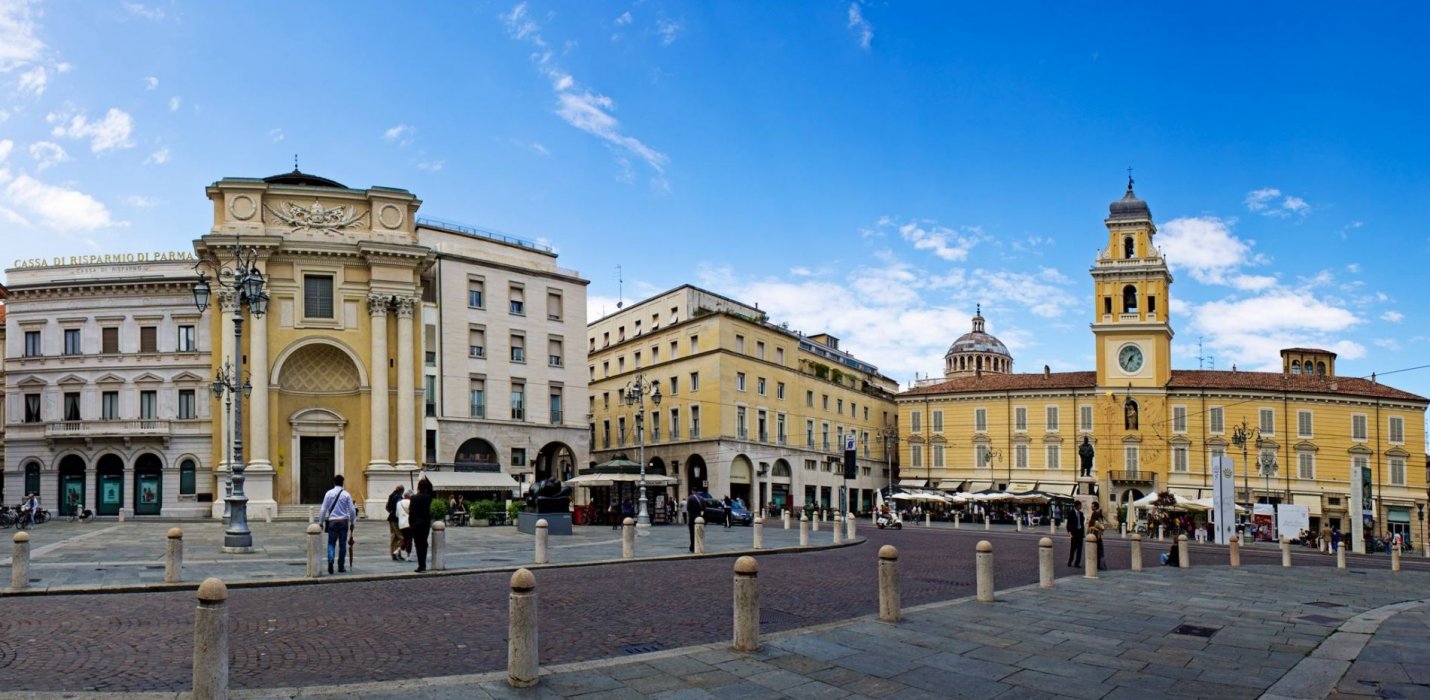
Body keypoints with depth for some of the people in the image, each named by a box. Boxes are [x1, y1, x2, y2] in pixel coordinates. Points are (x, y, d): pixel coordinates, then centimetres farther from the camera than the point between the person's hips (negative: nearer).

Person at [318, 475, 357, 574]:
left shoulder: (329, 493, -1)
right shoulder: (346, 494, -2)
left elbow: (324, 509, 0)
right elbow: (352, 510, -1)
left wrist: (321, 522, 9)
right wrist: (353, 522, 10)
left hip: (332, 521, 0)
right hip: (343, 521, 0)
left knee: (331, 543, 5)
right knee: (342, 544, 7)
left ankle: (330, 561, -20)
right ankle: (341, 566, 11)